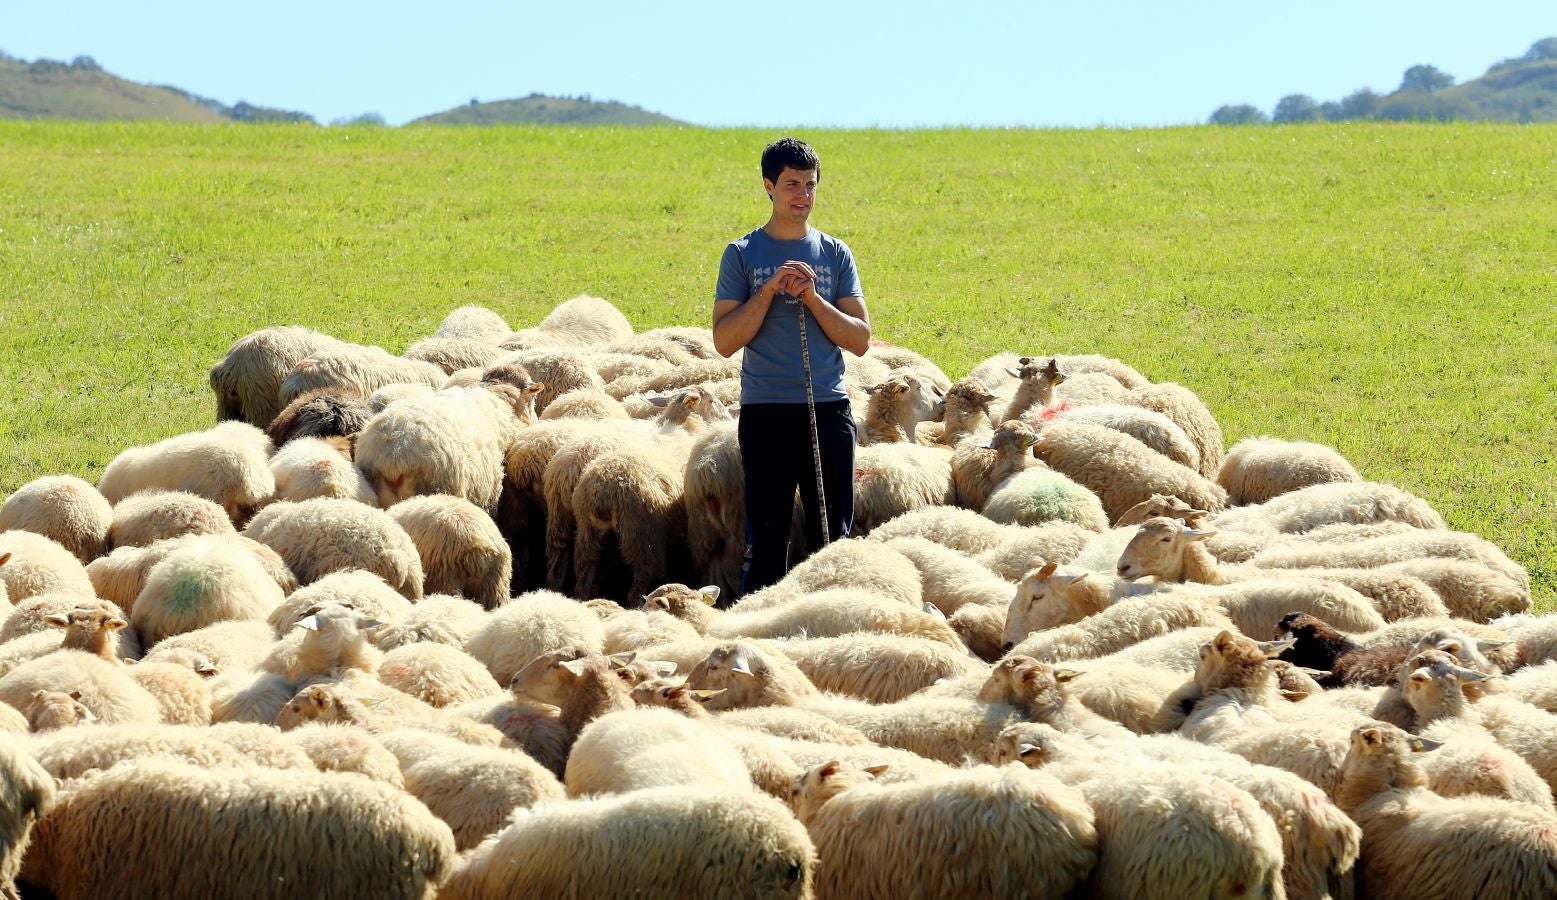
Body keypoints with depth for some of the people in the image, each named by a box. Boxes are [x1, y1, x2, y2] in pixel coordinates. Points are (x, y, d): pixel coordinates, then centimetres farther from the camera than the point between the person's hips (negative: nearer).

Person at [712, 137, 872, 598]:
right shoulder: (743, 255, 3)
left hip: (829, 411, 2)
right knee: (766, 540, 0)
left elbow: (860, 340, 3)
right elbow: (725, 341, -4)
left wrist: (812, 297, -10)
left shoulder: (835, 255, 8)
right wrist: (770, 291, -14)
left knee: (833, 538, 3)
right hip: (765, 412, -2)